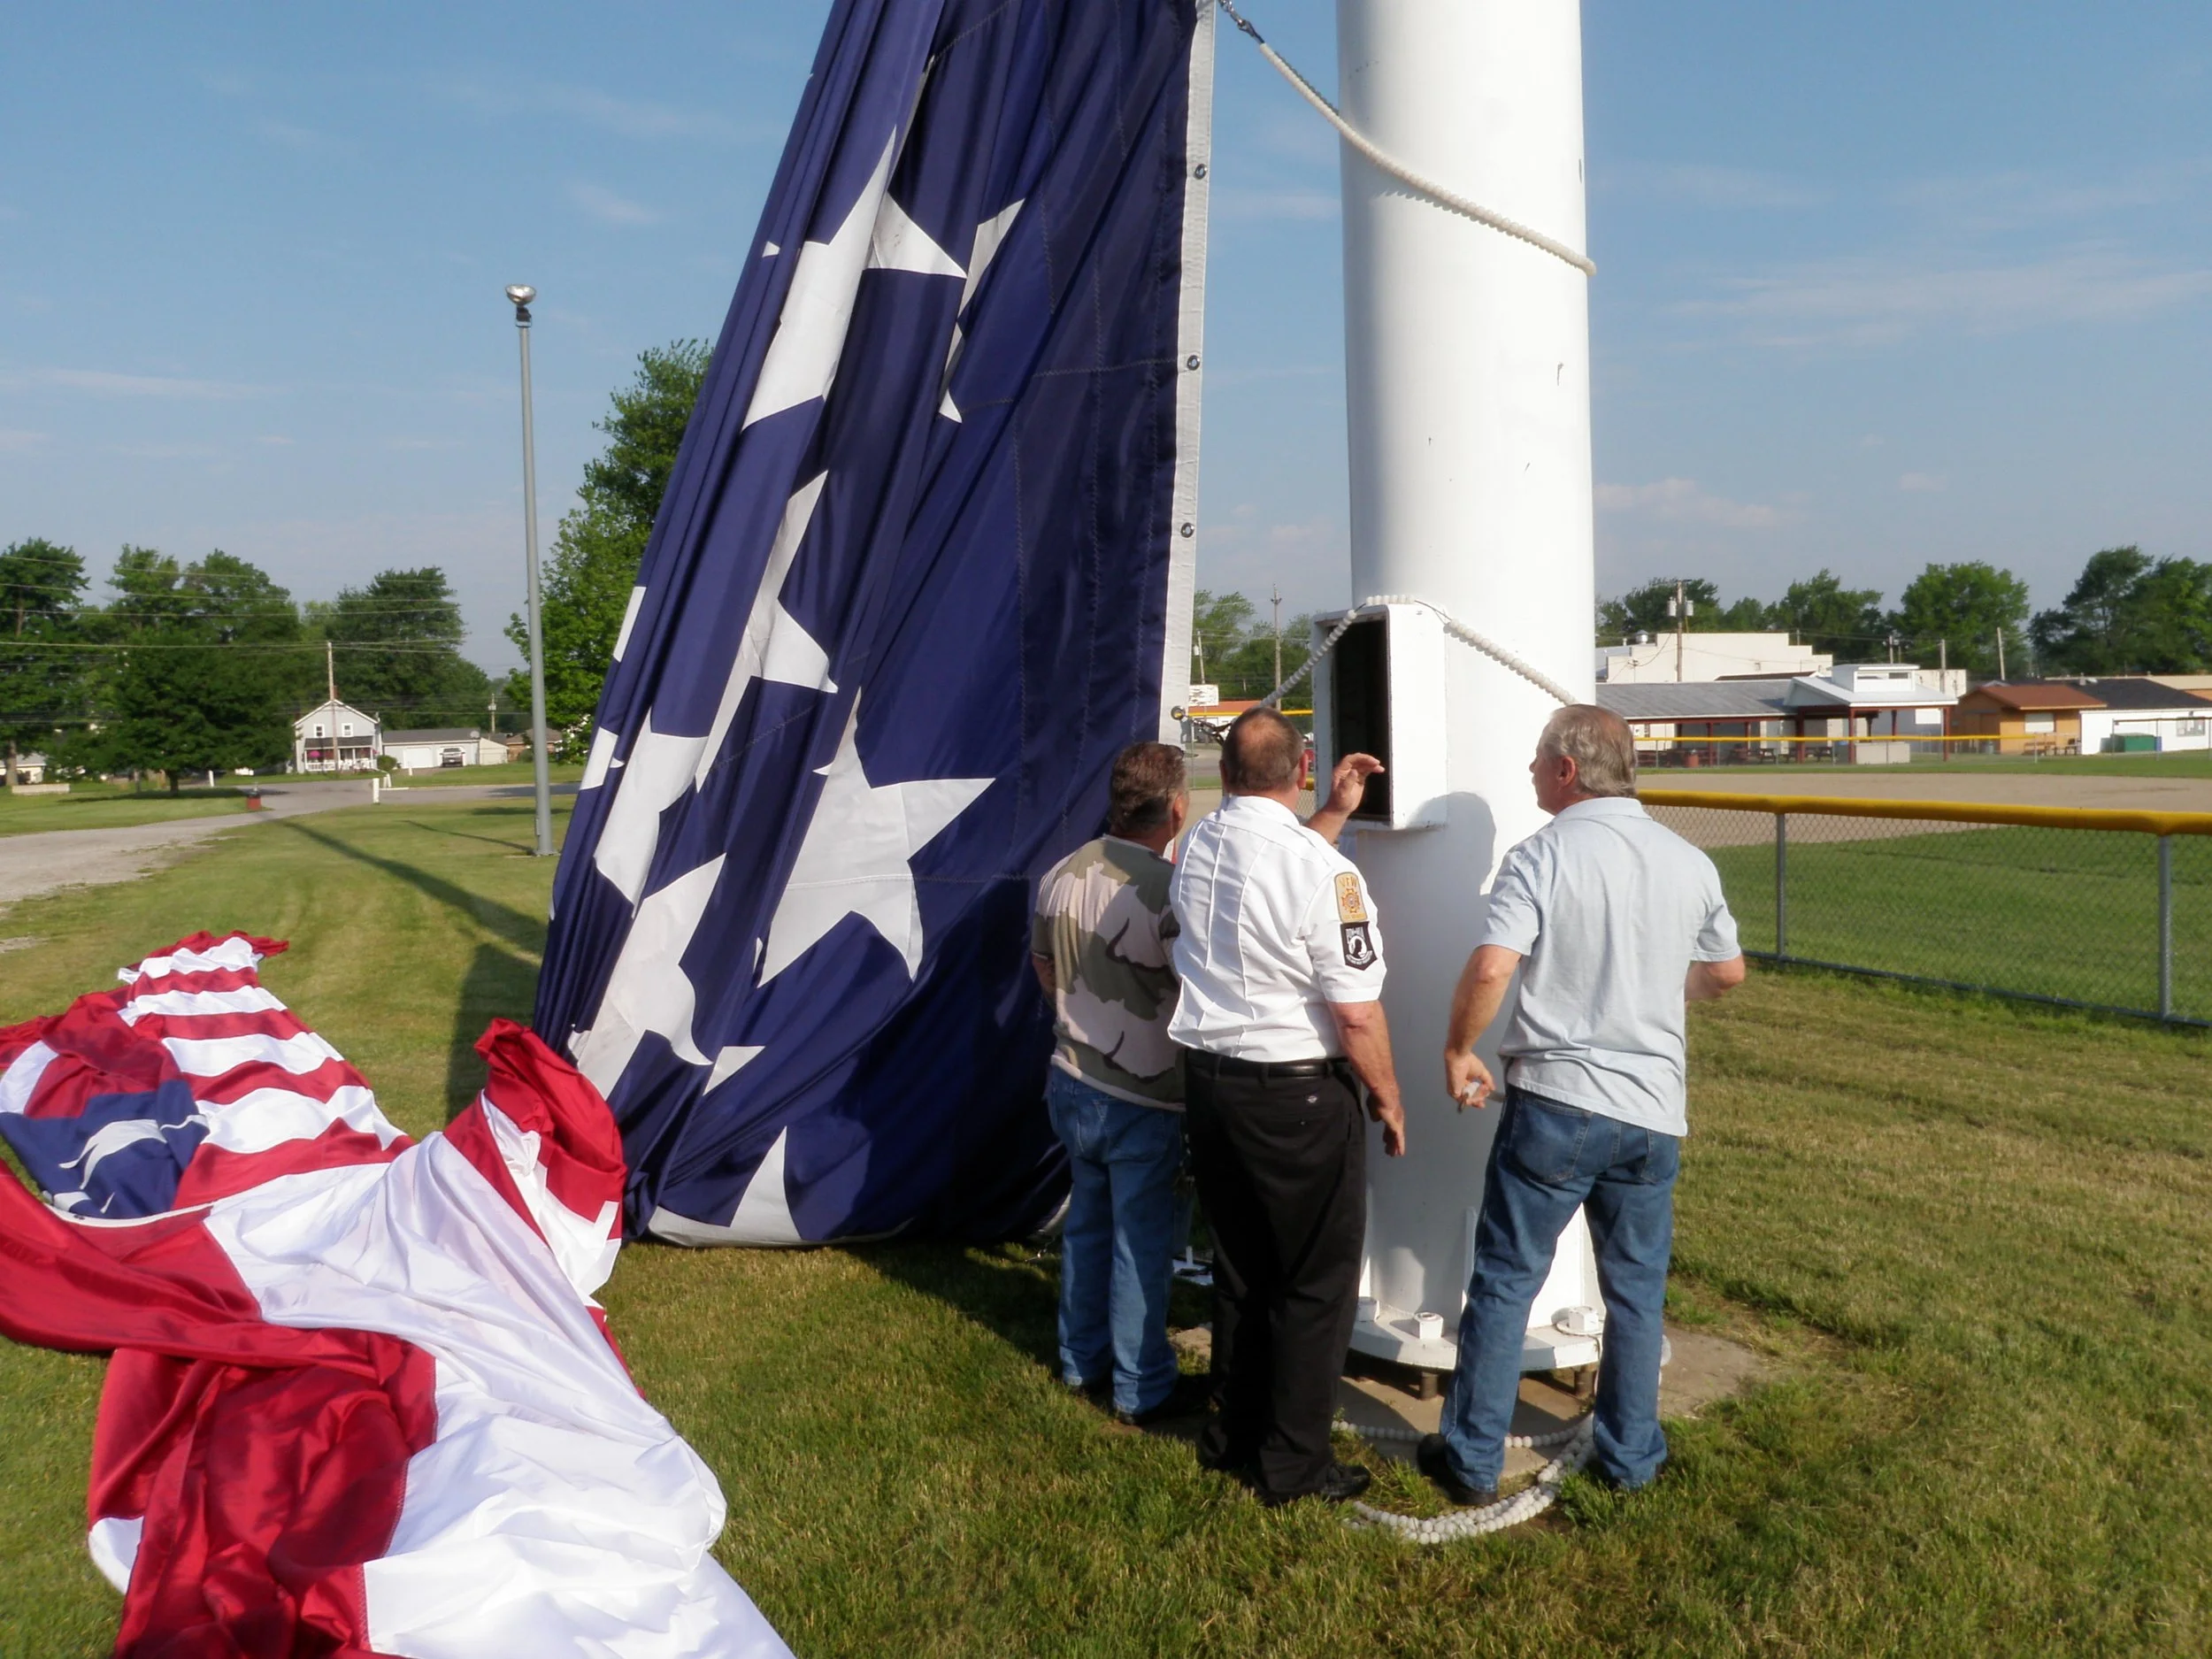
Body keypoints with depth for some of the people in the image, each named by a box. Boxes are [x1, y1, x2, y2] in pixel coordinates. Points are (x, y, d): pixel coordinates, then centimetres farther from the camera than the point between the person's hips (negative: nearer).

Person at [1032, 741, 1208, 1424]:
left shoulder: (1061, 875, -3)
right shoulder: (1169, 892, -24)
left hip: (1071, 1081, 7)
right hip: (1142, 1099, -6)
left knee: (1087, 1221, 22)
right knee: (1141, 1245, 8)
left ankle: (1082, 1360, 37)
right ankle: (1141, 1390, 23)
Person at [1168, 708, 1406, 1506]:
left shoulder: (1196, 850, 0)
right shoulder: (1324, 872, -20)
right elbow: (1356, 1014, -19)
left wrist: (1336, 812, 23)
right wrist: (1387, 1099, -3)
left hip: (1210, 1081, 7)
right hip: (1298, 1095, -6)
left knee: (1239, 1266, 22)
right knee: (1316, 1281, 10)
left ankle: (1234, 1431, 36)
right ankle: (1293, 1462, 21)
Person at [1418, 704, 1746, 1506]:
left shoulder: (1543, 855, -13)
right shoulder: (1691, 863, 4)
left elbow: (1490, 969, -24)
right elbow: (1727, 973, 18)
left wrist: (1459, 1050, -9)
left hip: (1554, 1101, -4)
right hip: (1653, 1110, 5)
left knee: (1504, 1283, 8)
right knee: (1637, 1291, 18)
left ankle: (1473, 1460, 17)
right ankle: (1630, 1455, 31)